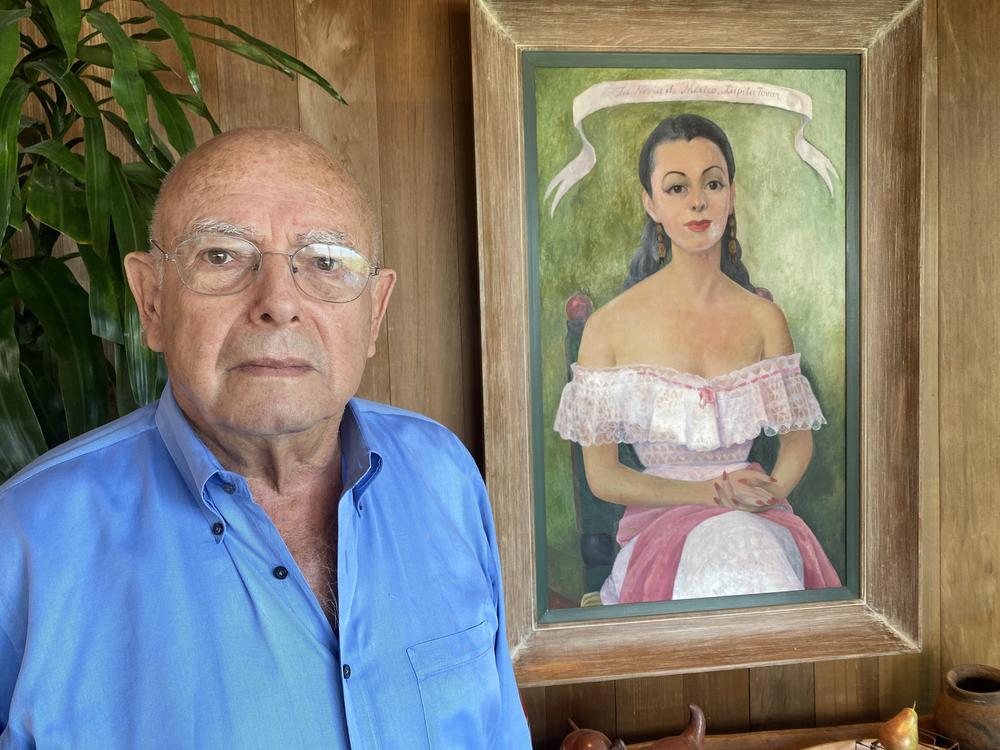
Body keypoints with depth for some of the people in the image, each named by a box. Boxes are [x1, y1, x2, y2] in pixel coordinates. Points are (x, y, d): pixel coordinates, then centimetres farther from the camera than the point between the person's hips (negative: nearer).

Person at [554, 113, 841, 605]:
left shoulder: (764, 317, 5)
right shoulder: (609, 325, -4)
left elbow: (798, 438, 14)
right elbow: (602, 476, -2)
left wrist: (769, 490, -9)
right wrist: (711, 493, -12)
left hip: (756, 523, 3)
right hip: (660, 524, -2)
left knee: (751, 546, -33)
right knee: (728, 549, -36)